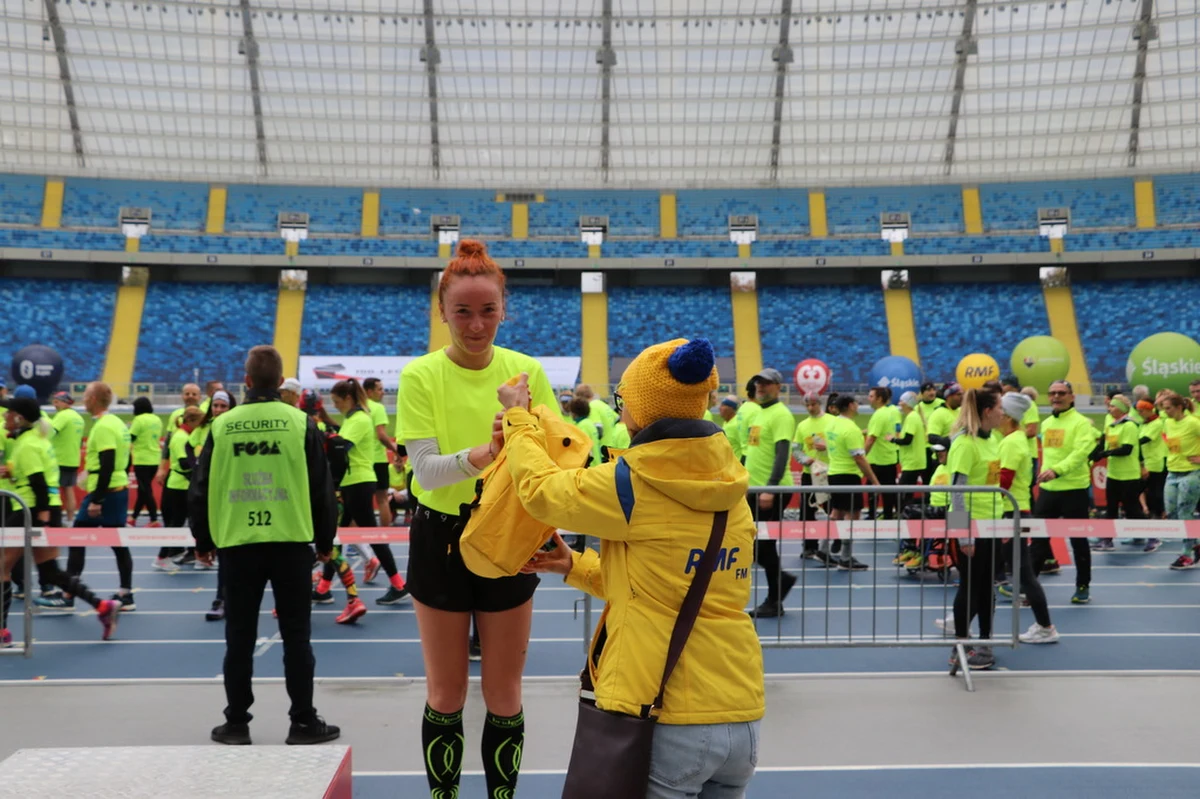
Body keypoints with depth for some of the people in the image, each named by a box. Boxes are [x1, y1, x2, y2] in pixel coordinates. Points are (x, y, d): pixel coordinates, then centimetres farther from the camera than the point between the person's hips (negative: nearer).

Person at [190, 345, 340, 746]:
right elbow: (322, 487, -1)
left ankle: (236, 723, 17)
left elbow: (200, 488, 7)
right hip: (292, 541, -1)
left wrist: (203, 540, 19)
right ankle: (303, 722, 10)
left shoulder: (222, 425, 2)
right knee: (295, 635, 6)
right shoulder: (300, 423, -3)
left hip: (237, 544, 1)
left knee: (239, 638, 10)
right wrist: (325, 539, 11)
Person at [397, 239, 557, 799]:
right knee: (446, 696, 12)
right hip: (442, 540, -1)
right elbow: (425, 470, -17)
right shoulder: (421, 375, -9)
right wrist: (483, 453, -36)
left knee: (504, 695, 12)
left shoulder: (526, 370, -3)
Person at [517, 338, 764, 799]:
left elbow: (539, 488, 4)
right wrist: (575, 567, 23)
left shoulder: (635, 484, -14)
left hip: (667, 722, -5)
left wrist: (517, 416, 19)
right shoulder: (731, 492, 5)